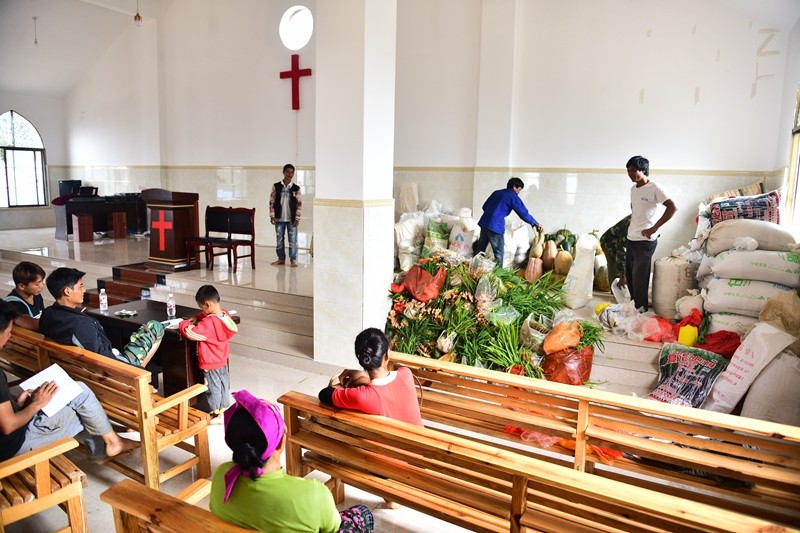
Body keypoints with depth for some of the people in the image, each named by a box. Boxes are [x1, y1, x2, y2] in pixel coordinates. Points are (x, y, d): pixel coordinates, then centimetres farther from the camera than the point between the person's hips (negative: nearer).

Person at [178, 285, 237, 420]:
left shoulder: (208, 323, -32)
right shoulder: (225, 314, -7)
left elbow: (190, 332, -30)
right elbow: (209, 314, 14)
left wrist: (183, 324, -11)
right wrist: (197, 318, 0)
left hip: (210, 363, -8)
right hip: (222, 359, 8)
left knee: (213, 388, 9)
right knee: (224, 385, 19)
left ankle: (217, 415, 24)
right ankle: (224, 410, 34)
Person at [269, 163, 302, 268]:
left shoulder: (296, 188, 0)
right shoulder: (276, 186, 2)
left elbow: (299, 204, 0)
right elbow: (272, 202, 2)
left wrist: (297, 218, -6)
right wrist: (272, 216, -4)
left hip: (291, 219, -1)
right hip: (279, 218, 1)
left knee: (293, 240, 0)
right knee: (279, 240, 8)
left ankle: (293, 260, 9)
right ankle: (281, 258, 20)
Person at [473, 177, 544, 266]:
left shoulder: (496, 193, 19)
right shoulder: (513, 196, -1)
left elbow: (484, 207, 22)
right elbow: (524, 213, -3)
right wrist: (536, 224, 6)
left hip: (484, 222, 7)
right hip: (496, 226, -7)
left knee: (480, 249, 16)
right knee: (499, 252, 3)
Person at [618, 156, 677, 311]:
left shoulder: (654, 188, -13)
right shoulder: (633, 189, 11)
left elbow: (672, 207, -20)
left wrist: (654, 228, -20)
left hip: (645, 241, -8)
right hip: (631, 239, 8)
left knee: (640, 275, -2)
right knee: (629, 274, 14)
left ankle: (641, 308, 11)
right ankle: (635, 303, 29)